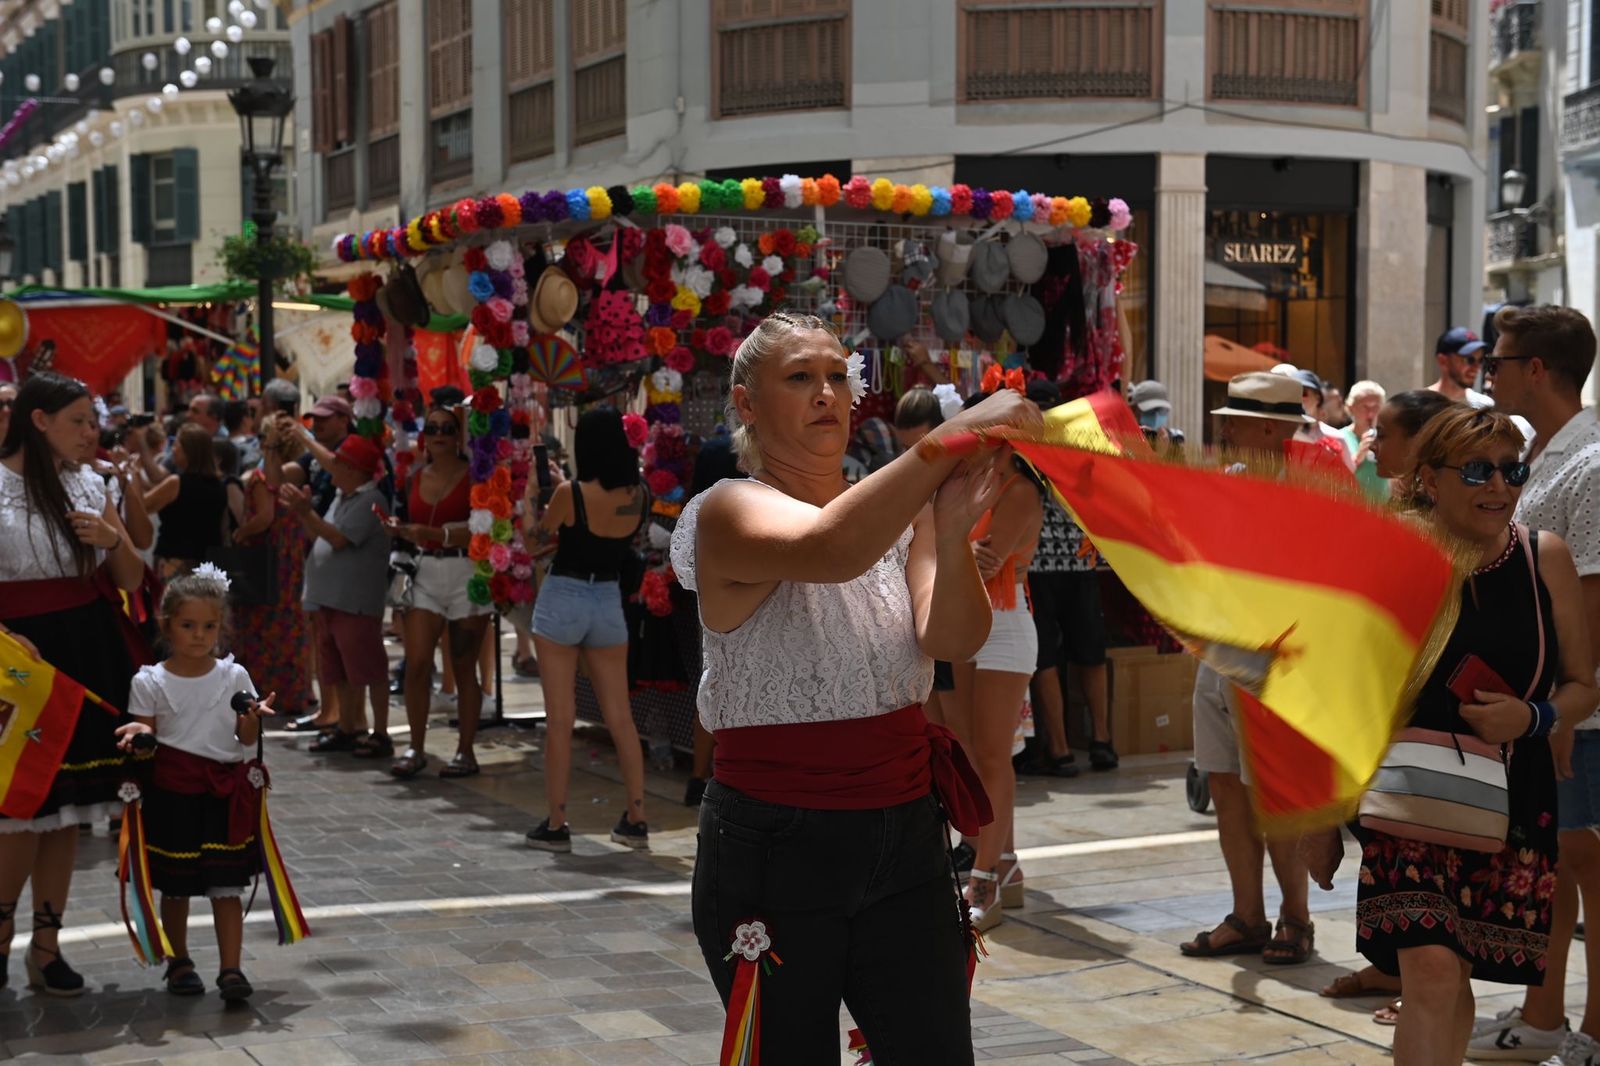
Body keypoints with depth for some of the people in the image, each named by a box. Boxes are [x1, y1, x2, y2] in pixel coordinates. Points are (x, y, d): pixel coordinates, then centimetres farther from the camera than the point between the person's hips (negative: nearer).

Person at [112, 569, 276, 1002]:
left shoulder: (234, 677, 2)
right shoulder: (150, 682, -2)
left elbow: (246, 739, 3)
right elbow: (145, 732, 0)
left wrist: (253, 719, -18)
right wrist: (137, 735, -22)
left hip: (225, 791, 0)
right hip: (172, 791, 0)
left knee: (227, 884, -2)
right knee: (175, 885, 10)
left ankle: (231, 969, -1)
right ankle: (179, 962, 26)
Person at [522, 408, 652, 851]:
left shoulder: (570, 494, -16)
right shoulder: (640, 497, -4)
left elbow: (536, 532, -2)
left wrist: (530, 495, 16)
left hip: (562, 601, -4)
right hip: (609, 601, 4)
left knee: (560, 719, 2)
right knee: (620, 717, 9)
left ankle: (556, 824, 6)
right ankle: (635, 819, 12)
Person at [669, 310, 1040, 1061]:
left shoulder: (899, 510, 6)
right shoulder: (731, 512, -9)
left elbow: (954, 641, -11)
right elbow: (829, 551, -32)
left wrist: (952, 534, -29)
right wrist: (952, 436, -39)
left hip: (903, 836, 4)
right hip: (774, 850, -4)